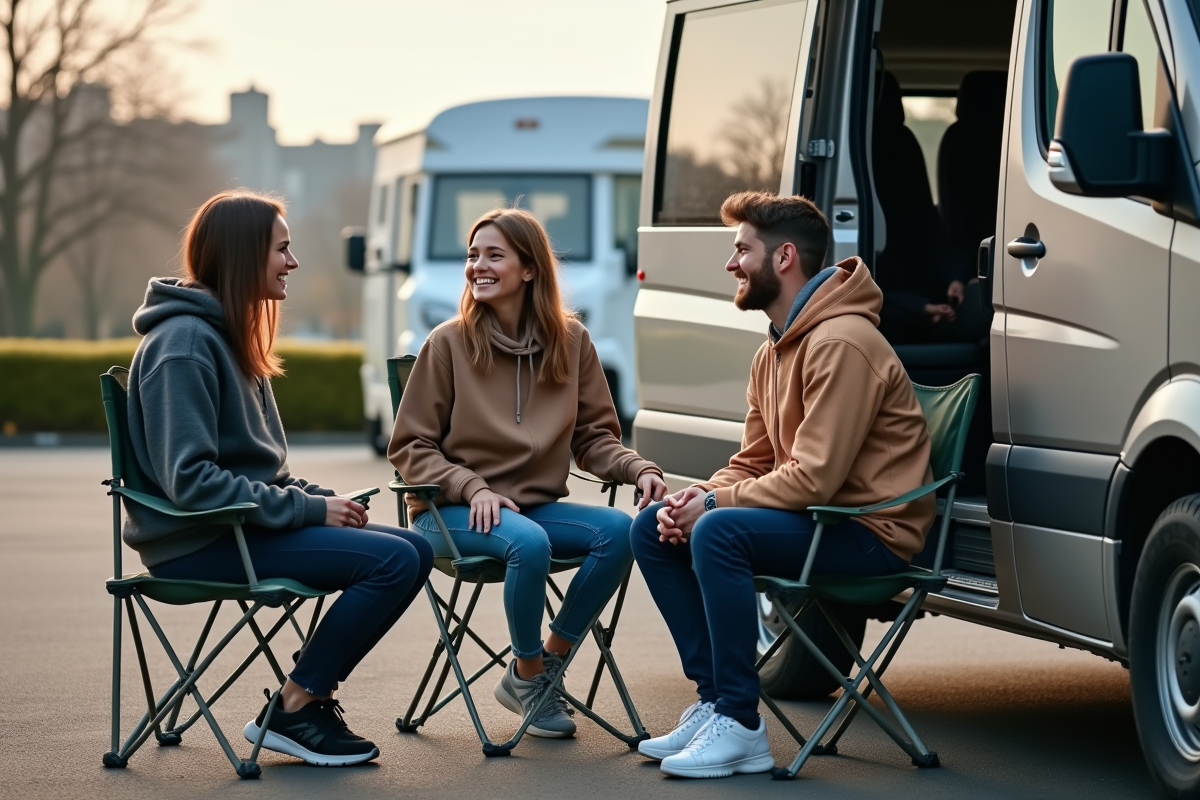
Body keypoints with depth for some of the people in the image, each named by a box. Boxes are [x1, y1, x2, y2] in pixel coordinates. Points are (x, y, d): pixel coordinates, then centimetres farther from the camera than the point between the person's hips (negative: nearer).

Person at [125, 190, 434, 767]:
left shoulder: (229, 336, 17)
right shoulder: (184, 342, -14)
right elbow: (190, 479, -23)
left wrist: (321, 498, 2)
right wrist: (308, 509, -19)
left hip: (242, 524, 10)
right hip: (200, 546, -10)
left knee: (412, 551, -1)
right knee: (393, 561, -20)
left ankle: (311, 696, 2)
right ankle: (291, 713, -9)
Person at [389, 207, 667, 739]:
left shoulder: (571, 341, 5)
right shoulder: (449, 343, -4)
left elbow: (593, 437, 8)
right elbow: (410, 448, -1)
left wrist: (640, 470, -13)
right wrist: (472, 487, -18)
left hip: (537, 505, 4)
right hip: (449, 513, -4)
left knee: (619, 530, -25)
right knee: (529, 542, -36)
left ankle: (544, 663, -7)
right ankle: (528, 678, -10)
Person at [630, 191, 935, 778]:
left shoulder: (840, 343, -19)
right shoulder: (775, 350, 14)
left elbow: (814, 479, -25)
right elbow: (751, 464, 16)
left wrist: (713, 505, -17)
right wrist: (699, 496, -5)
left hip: (872, 532, -10)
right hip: (816, 519, 10)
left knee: (719, 533, -31)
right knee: (653, 528, 2)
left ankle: (739, 726, -24)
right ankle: (713, 699, -1)